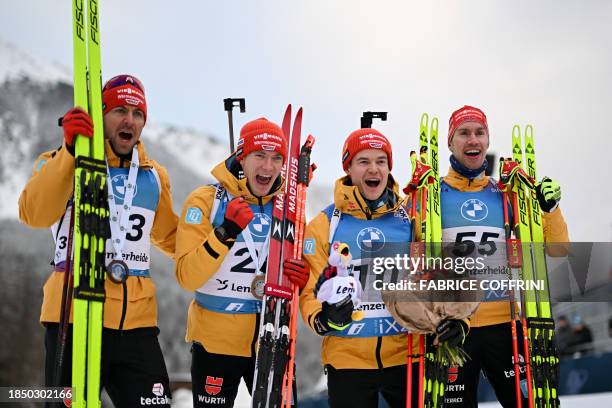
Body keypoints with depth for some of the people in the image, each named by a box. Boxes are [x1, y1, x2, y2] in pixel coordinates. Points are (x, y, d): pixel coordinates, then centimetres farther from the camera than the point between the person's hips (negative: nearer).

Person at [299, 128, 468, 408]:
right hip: (346, 358, -1)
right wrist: (322, 319, -21)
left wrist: (457, 319, -11)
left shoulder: (411, 220, 6)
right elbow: (310, 289, -1)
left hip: (407, 356, 2)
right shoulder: (324, 224, 1)